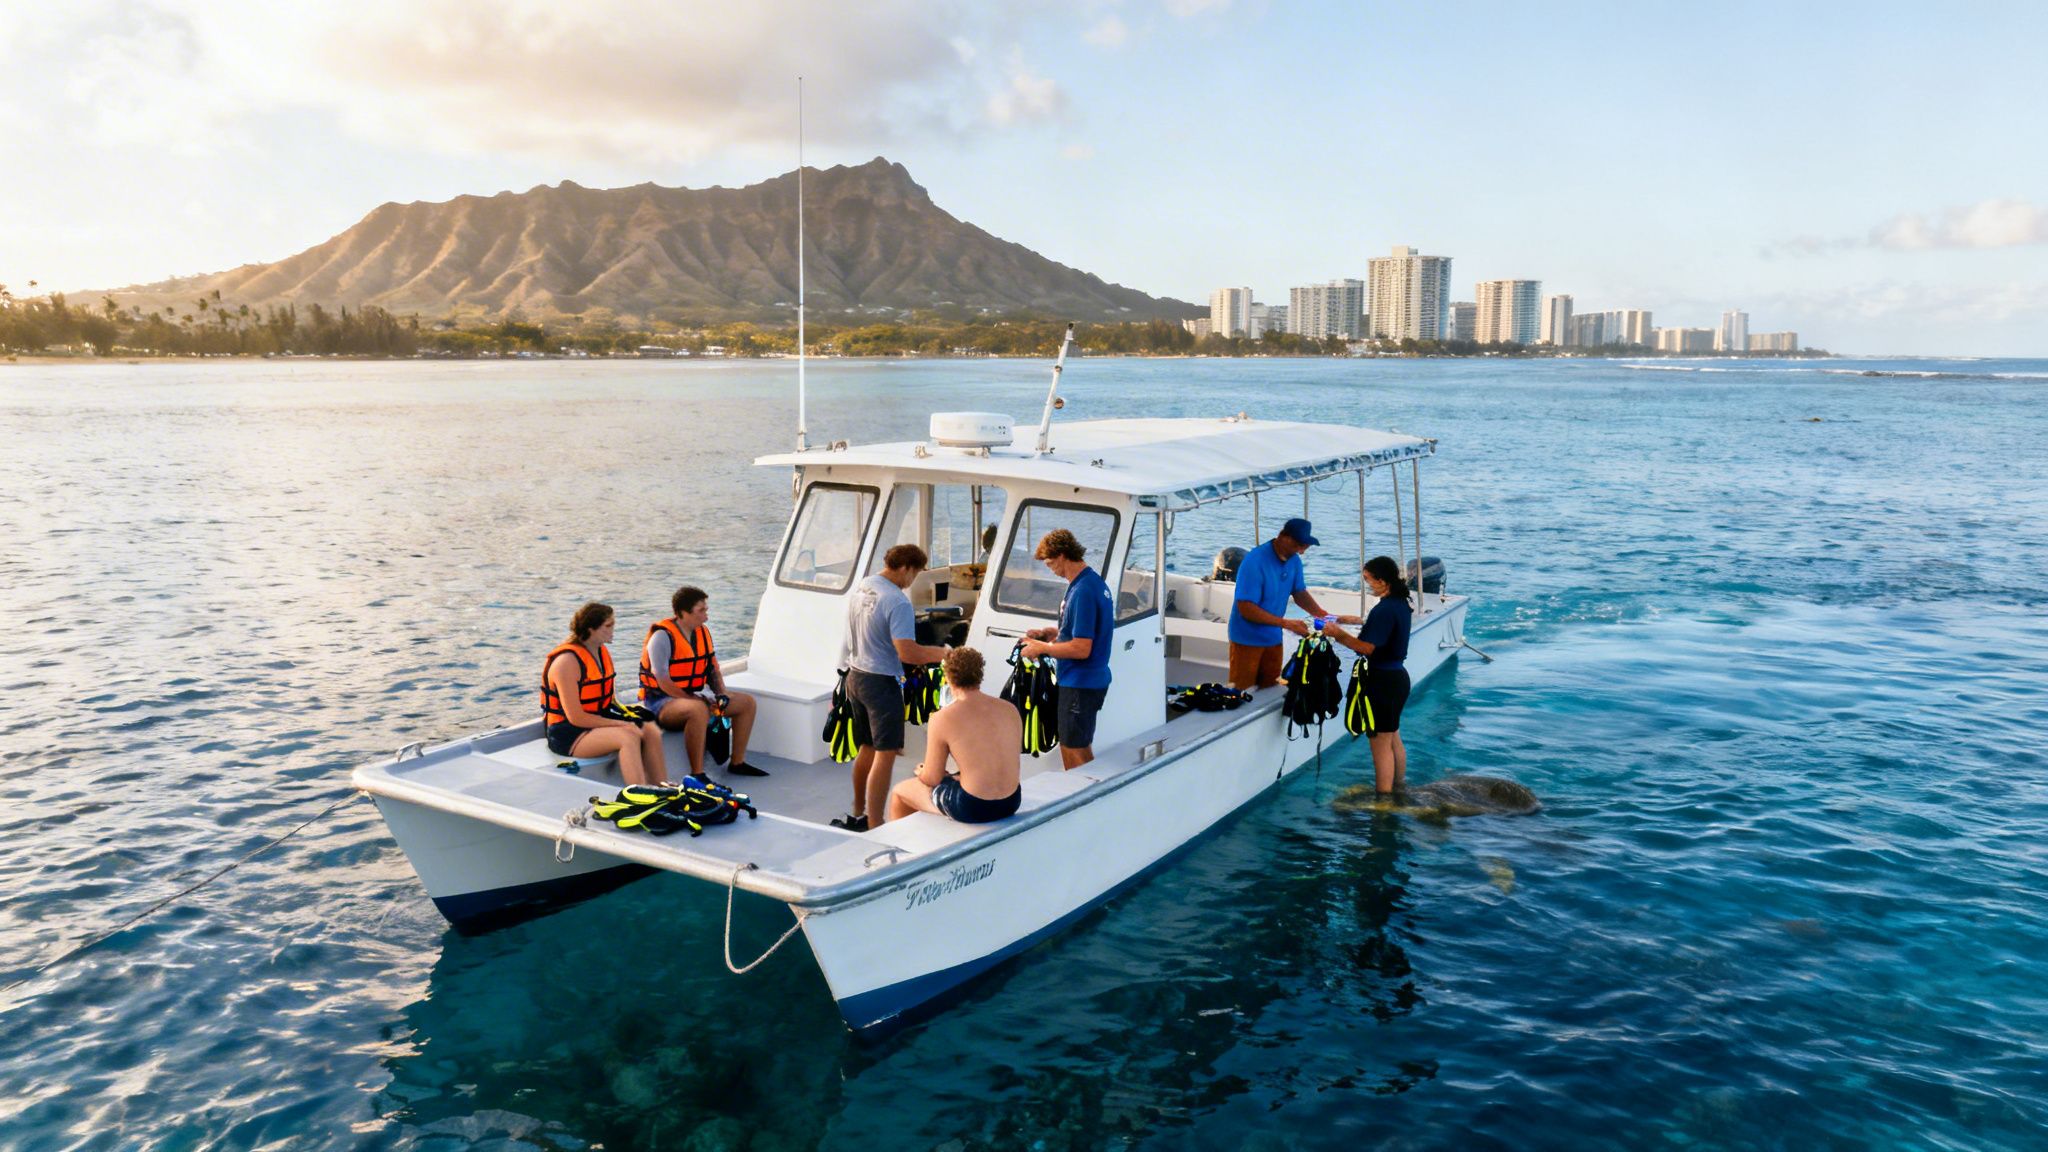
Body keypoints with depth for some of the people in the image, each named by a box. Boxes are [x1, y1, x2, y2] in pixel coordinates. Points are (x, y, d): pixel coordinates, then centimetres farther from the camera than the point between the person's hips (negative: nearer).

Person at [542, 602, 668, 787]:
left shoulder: (603, 652, 9)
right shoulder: (567, 661, -18)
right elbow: (576, 718, -21)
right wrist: (620, 724, -20)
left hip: (599, 720, 9)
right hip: (567, 733, -9)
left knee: (651, 731, -11)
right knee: (628, 737, -30)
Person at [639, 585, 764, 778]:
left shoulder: (703, 633, 9)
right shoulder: (663, 636, -17)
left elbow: (714, 670, 15)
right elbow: (663, 682, -22)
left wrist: (722, 695, -3)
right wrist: (693, 699, -23)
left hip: (694, 697, 9)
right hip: (661, 701, -9)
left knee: (747, 702, 2)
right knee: (699, 710, -41)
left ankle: (737, 763, 9)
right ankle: (697, 774, -36)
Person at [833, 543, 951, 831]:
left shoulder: (860, 588, 6)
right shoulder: (897, 602, -21)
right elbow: (907, 653, -27)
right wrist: (942, 654, -15)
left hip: (855, 676, 9)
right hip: (881, 682, -9)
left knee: (867, 747, 21)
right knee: (885, 754, -2)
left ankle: (857, 815, 31)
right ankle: (875, 827, -1)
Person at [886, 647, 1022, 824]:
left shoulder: (942, 719, -13)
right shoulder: (1010, 710, 0)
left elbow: (932, 779, -6)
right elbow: (1014, 767, 10)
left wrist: (921, 773, 18)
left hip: (972, 808, -5)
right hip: (1011, 803, 5)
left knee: (899, 792, 21)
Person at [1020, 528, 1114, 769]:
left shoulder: (1082, 591, -23)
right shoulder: (1094, 581, 9)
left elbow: (1081, 648, -25)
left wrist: (1041, 648, -13)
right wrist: (1052, 633, 12)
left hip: (1080, 684, -10)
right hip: (1090, 679, 10)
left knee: (1075, 753, 0)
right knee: (1079, 748, 20)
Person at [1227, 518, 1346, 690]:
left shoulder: (1294, 561, -3)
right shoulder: (1255, 561, -24)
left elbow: (1299, 593, 11)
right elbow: (1246, 609, -26)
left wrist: (1325, 616, -5)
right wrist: (1286, 623, -27)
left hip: (1273, 638, 7)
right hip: (1248, 639, -7)